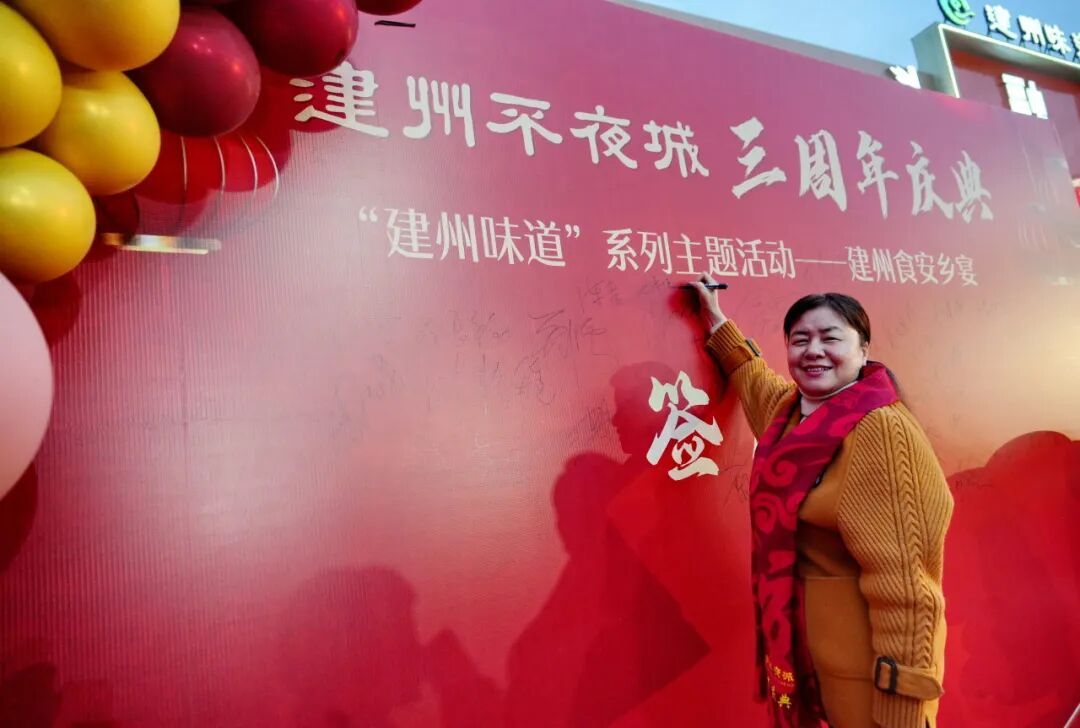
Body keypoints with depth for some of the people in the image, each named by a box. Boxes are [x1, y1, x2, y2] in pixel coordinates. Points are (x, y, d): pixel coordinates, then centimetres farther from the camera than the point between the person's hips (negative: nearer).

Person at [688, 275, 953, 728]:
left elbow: (900, 573, -27)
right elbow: (754, 374, 26)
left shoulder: (880, 429, -23)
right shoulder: (790, 409, 2)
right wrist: (715, 317, 30)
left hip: (866, 650, -8)